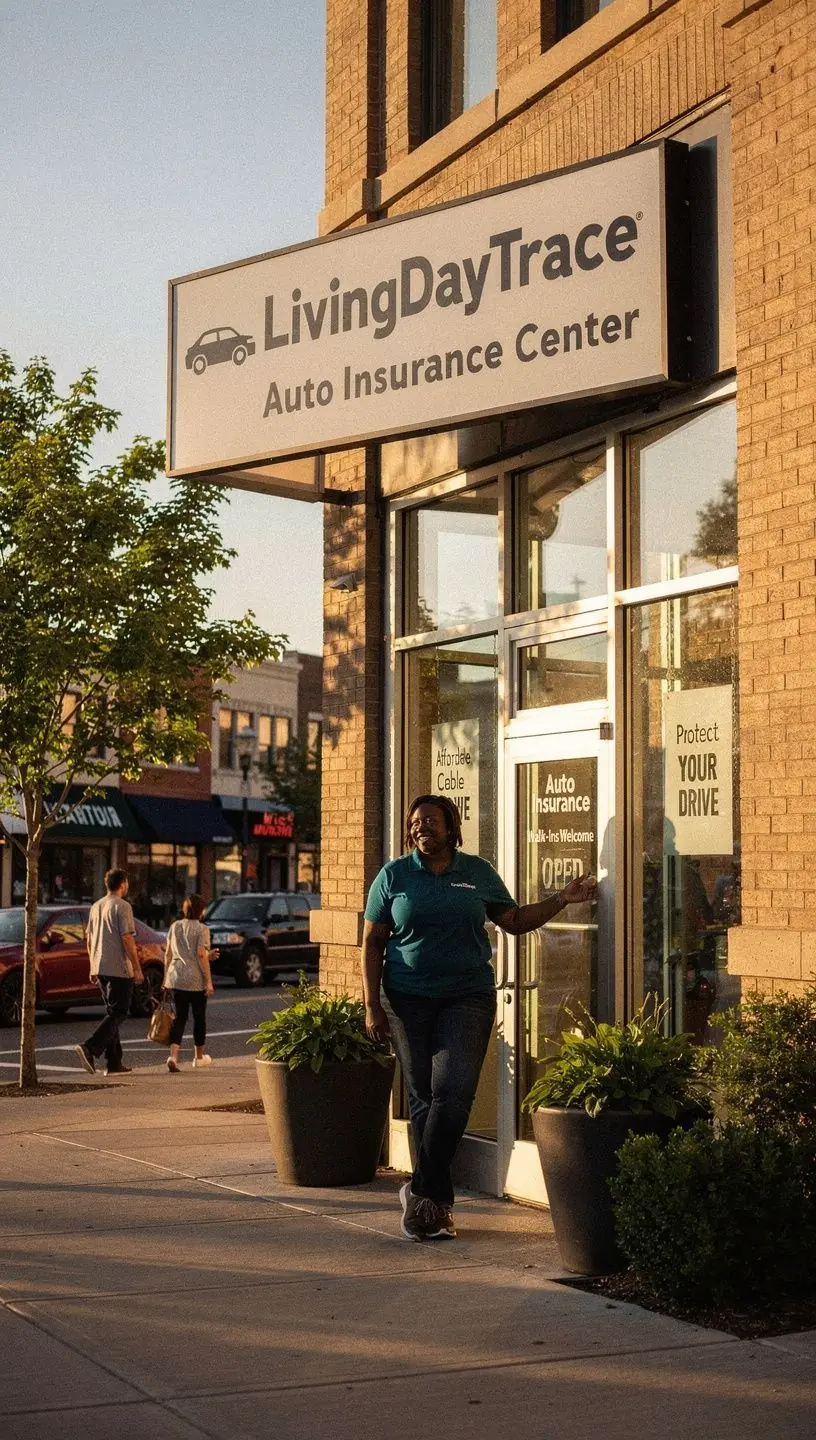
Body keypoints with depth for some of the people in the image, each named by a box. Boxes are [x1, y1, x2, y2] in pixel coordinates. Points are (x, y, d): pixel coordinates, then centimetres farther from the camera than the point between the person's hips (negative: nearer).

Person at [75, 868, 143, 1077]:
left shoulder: (96, 907, 13)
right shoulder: (122, 906, -10)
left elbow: (90, 940, 17)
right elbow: (127, 939, -16)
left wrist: (93, 967, 23)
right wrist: (137, 969, -13)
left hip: (100, 968, 8)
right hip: (119, 968, -8)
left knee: (113, 1013, 13)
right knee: (118, 1013, -7)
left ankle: (115, 1063, 12)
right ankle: (90, 1048, -24)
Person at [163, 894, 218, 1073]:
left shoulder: (175, 927, 8)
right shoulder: (201, 929, -7)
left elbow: (168, 954, 9)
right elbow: (201, 955, -15)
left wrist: (166, 977, 18)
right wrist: (209, 981, -12)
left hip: (176, 978, 4)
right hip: (196, 979, -4)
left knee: (179, 1018, 4)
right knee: (199, 1017, 13)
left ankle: (173, 1055, -17)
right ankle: (199, 1057, 26)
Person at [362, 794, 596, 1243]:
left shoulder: (478, 873, 9)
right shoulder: (393, 876, 5)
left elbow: (515, 921, 15)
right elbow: (372, 943, 5)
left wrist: (562, 899, 5)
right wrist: (372, 1006, -2)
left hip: (468, 998, 0)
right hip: (409, 1001, 0)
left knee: (453, 1092, -13)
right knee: (423, 1098, 1)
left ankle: (421, 1191, -3)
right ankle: (439, 1203, 10)